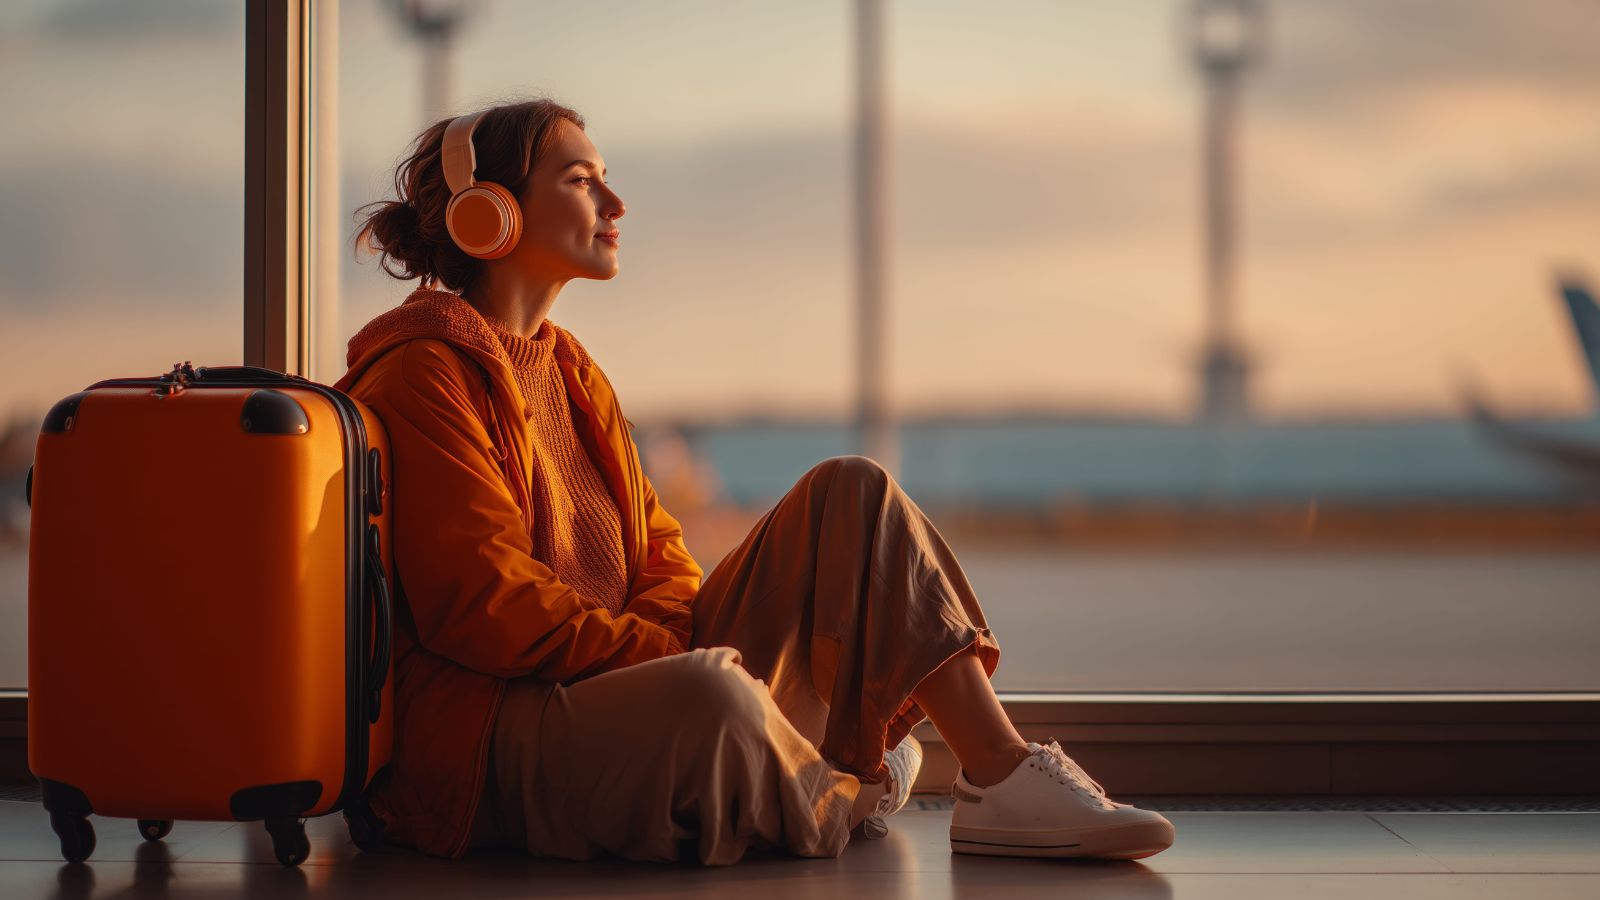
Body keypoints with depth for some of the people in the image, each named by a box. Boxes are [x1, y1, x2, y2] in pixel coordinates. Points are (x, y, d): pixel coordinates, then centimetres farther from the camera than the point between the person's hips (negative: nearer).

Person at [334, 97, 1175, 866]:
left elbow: (657, 551, 16)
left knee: (851, 491, 0)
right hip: (491, 733, -9)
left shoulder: (571, 373, 21)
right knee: (707, 695, -42)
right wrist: (671, 654, -16)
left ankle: (1002, 777, -10)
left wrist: (672, 642, -7)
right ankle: (837, 797, -6)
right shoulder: (426, 374, -8)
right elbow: (485, 603, -17)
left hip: (627, 673, 9)